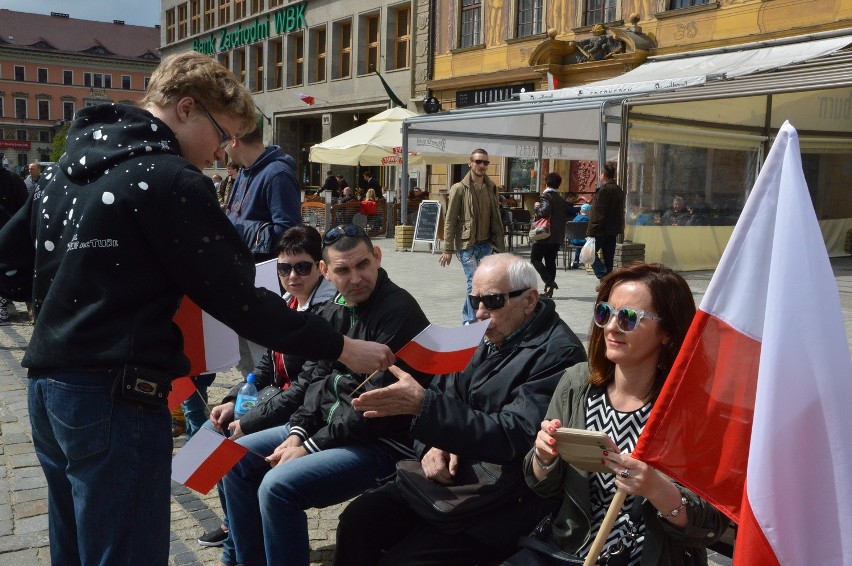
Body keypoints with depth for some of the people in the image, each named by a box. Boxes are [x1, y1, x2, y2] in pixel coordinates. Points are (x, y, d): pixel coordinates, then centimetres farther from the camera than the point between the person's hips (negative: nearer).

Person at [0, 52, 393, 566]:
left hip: (50, 386, 9)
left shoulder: (75, 167, 13)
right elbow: (235, 296, -16)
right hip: (116, 398, -9)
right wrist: (339, 347, -10)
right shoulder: (168, 178, -14)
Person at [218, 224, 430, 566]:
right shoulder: (333, 311, 8)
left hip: (383, 442, -9)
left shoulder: (398, 311, -19)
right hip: (328, 425, 9)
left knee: (278, 485, -25)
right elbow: (322, 381, 13)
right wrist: (297, 432, -4)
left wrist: (311, 446, -16)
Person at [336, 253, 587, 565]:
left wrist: (424, 404, -31)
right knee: (358, 518, -5)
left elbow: (513, 437, -25)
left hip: (508, 501, -7)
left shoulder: (559, 353, -16)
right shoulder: (483, 337, 9)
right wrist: (433, 445, -13)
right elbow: (441, 394, 10)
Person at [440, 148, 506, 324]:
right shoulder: (459, 188, -5)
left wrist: (500, 244, 10)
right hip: (467, 244, -5)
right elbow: (450, 221, -5)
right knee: (475, 282, -11)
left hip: (486, 244, 5)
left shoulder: (491, 188, 9)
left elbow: (496, 219, 14)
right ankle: (473, 322, -2)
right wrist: (448, 250, -8)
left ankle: (466, 317, 23)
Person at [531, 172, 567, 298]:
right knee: (551, 261, 10)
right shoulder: (562, 199, 13)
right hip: (558, 237, 7)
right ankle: (549, 290, 9)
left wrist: (537, 207, -8)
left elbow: (545, 211, -25)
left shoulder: (545, 196, -10)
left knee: (535, 259, 1)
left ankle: (549, 282, -15)